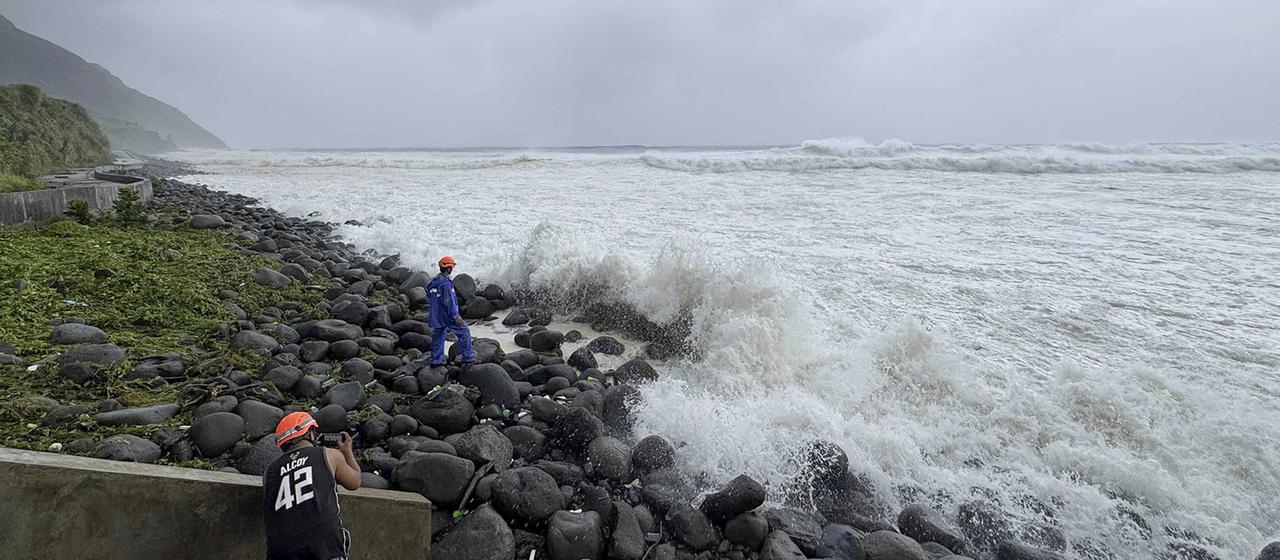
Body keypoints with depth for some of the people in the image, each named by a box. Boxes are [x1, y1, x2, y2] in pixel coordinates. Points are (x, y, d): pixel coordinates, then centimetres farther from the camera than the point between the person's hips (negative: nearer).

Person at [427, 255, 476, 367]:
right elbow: (448, 301, -24)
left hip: (436, 316, 9)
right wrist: (456, 315, -19)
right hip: (447, 316, -9)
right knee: (464, 332, 4)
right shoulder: (445, 283, -22)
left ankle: (435, 360, 21)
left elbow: (429, 297, 17)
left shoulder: (434, 281, 7)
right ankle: (468, 358, 8)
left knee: (438, 336, 16)